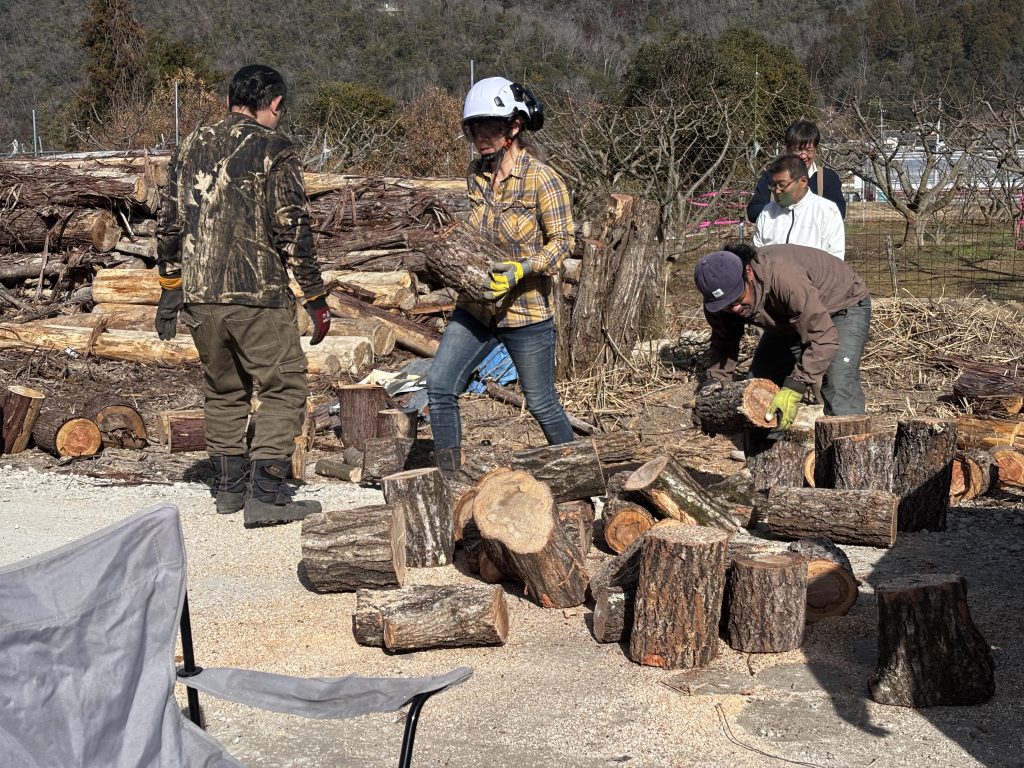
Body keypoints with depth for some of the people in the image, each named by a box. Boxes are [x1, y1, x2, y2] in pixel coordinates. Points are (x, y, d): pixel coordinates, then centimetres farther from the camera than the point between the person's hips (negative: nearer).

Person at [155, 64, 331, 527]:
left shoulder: (192, 147, 11)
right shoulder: (275, 151, -6)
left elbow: (169, 224, 13)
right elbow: (293, 229, -11)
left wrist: (170, 289, 21)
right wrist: (316, 298, -4)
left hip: (199, 297, 6)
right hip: (258, 296, -6)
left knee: (223, 389, 19)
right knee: (283, 389, 2)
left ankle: (229, 487, 25)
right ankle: (266, 495, -4)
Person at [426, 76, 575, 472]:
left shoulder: (541, 179, -15)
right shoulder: (477, 173, 5)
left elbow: (562, 240, -14)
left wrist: (521, 269, -27)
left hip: (526, 310, -6)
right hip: (476, 306, 6)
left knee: (541, 402, 6)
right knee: (439, 385, -5)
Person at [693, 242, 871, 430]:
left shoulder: (784, 276, -43)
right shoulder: (719, 293, -21)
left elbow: (824, 338, -43)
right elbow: (723, 341, -1)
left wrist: (794, 389, -47)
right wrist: (716, 379, -15)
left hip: (844, 304, -7)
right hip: (792, 316, 7)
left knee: (838, 385, -26)